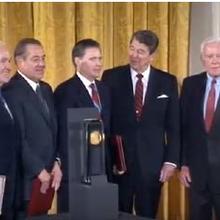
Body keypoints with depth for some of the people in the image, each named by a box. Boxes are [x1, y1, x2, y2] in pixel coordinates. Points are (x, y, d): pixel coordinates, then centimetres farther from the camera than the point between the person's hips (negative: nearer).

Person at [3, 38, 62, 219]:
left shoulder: (46, 89, 14)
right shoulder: (11, 91, -13)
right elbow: (17, 139, -17)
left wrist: (56, 163, 2)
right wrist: (39, 170, -14)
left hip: (46, 176, 7)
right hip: (26, 179, -7)